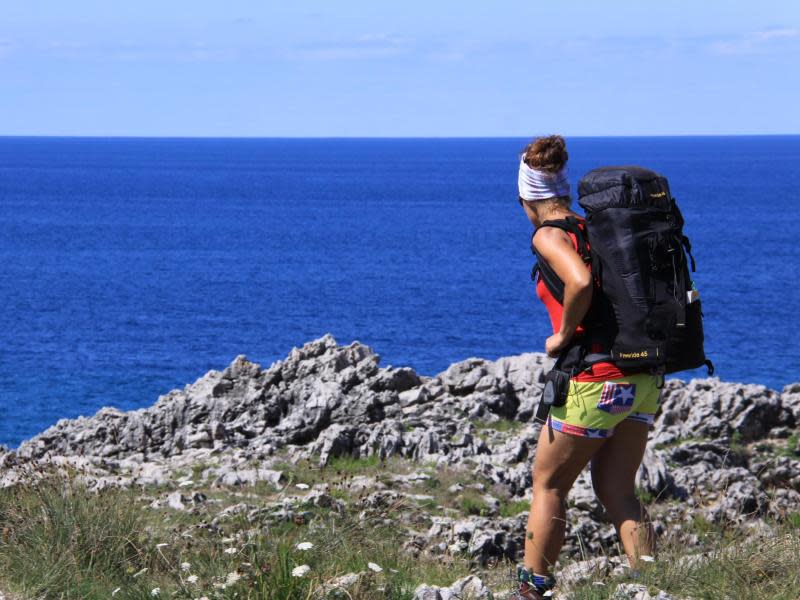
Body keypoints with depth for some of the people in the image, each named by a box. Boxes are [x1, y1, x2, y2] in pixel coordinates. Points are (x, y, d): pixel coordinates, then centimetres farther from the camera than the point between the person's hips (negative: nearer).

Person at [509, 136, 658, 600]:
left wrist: (563, 334, -14)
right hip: (644, 380, 7)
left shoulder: (549, 236, -8)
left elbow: (581, 282, -28)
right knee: (617, 491, 14)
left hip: (595, 382, -7)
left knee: (548, 484, 11)